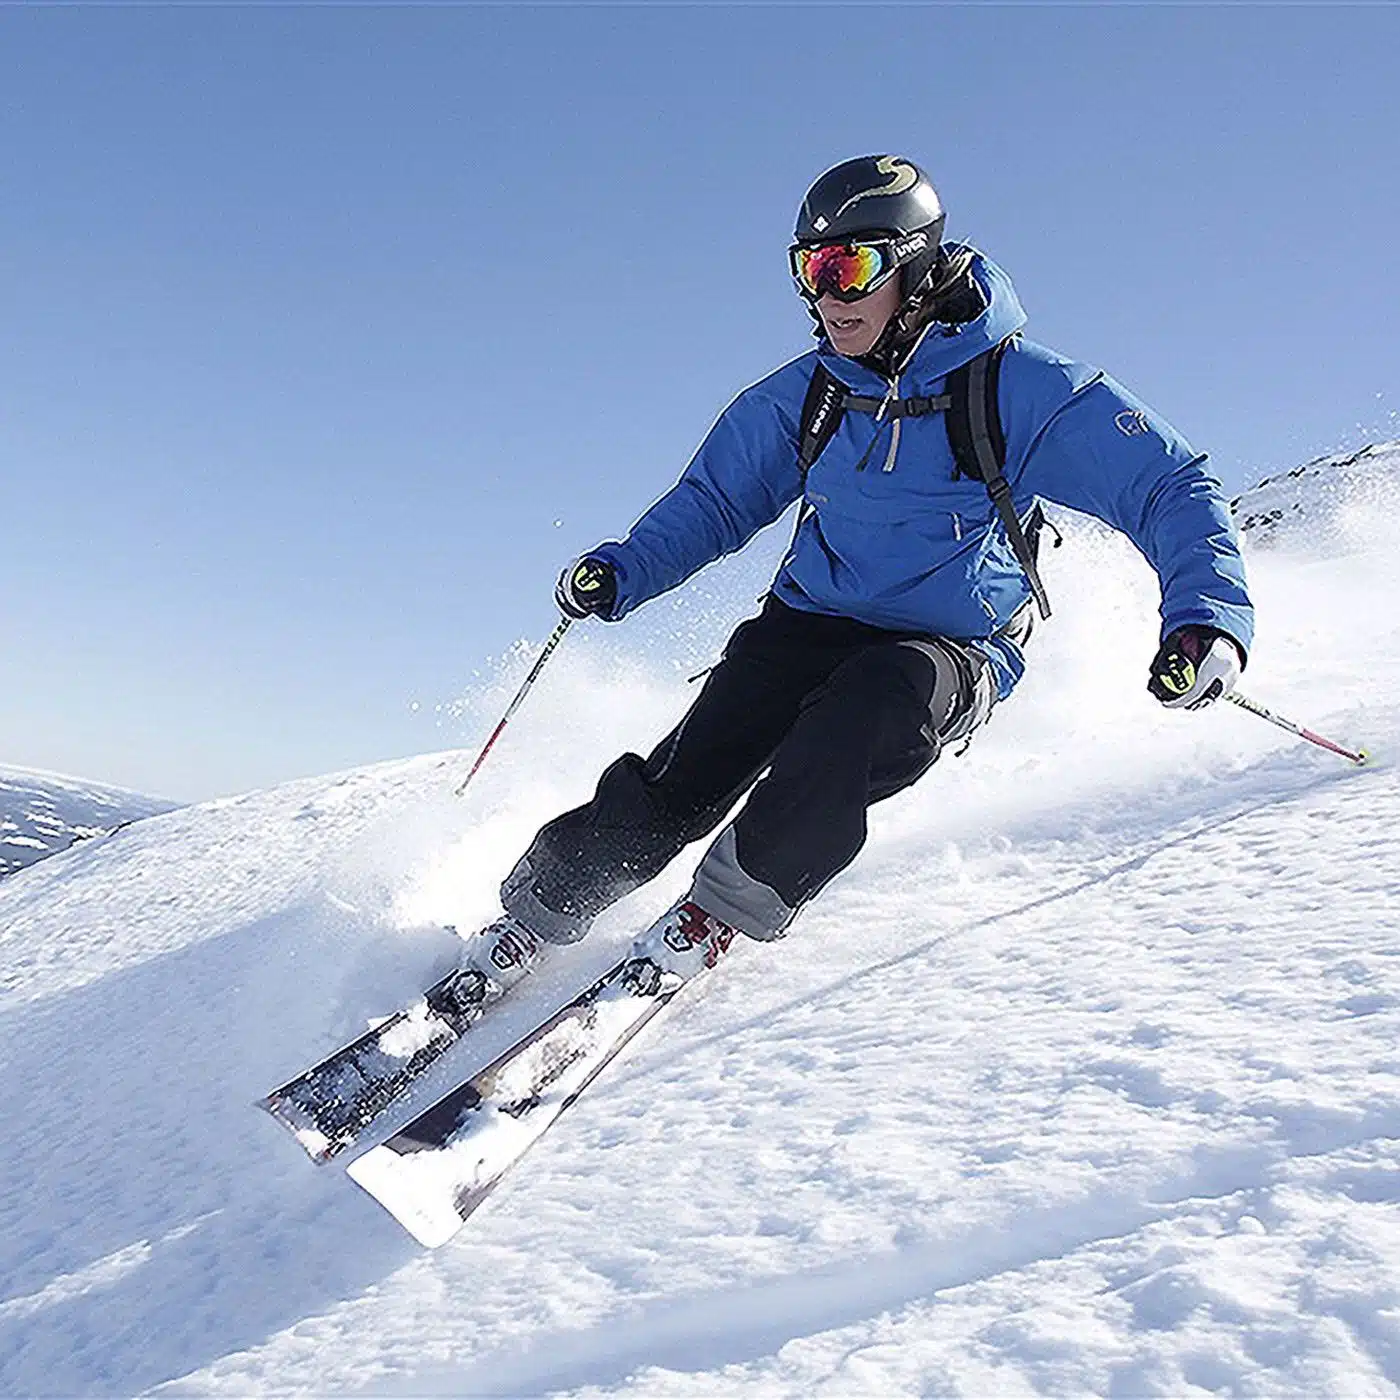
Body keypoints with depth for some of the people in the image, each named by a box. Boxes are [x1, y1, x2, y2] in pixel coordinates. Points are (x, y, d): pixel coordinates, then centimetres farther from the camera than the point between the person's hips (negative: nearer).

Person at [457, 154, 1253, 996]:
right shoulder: (804, 396, 2)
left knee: (871, 704, -37)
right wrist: (624, 572, -1)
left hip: (954, 653, -3)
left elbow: (1173, 489, -12)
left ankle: (731, 904, -19)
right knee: (684, 779, -17)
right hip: (812, 622, 3)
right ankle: (540, 910, 3)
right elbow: (714, 500, 15)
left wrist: (1208, 616, -29)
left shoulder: (1022, 389, -13)